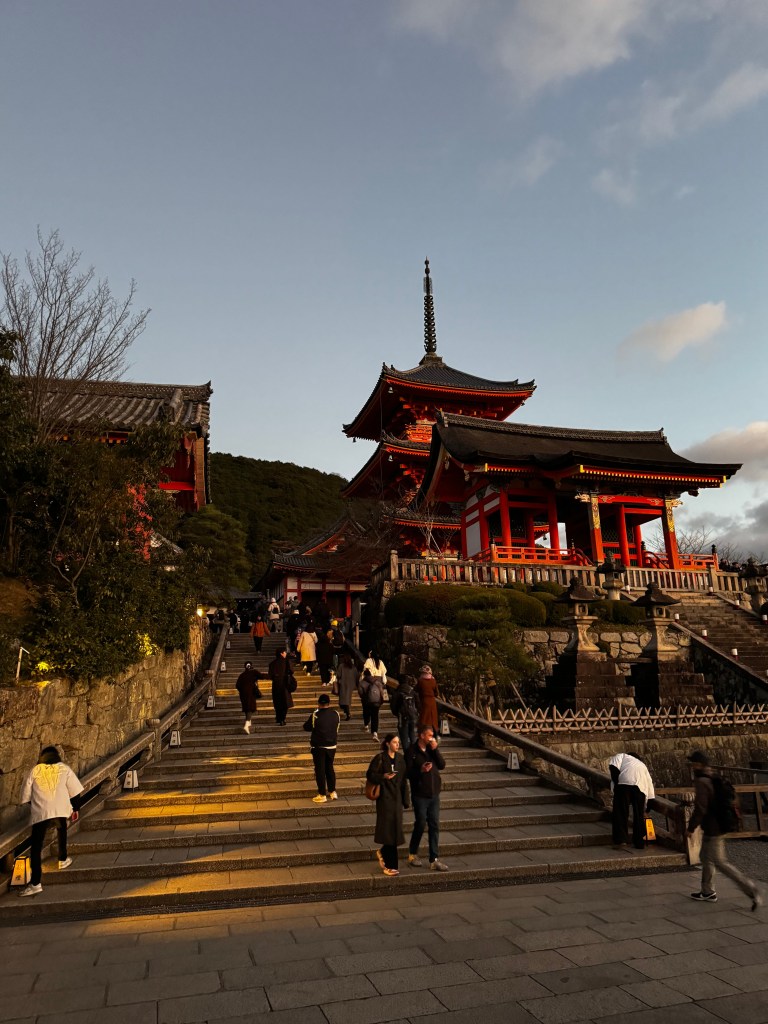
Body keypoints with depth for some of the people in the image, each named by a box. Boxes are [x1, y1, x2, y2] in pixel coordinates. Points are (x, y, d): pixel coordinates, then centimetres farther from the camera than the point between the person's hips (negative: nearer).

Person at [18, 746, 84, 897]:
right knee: (61, 831, 31)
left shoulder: (34, 771, 9)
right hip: (60, 810, 2)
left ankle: (35, 883, -5)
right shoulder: (63, 768, 8)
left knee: (36, 847, 1)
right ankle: (63, 860, 43)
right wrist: (75, 808, 19)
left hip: (40, 812, -1)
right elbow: (74, 790, 7)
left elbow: (26, 794, 13)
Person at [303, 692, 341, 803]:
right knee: (330, 768, 19)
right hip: (332, 746, 4)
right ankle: (332, 792, 24)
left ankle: (322, 795, 11)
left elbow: (306, 727, -6)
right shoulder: (336, 714, -5)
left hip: (318, 747, -4)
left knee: (320, 770, 6)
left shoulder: (315, 715, -17)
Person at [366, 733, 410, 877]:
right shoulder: (380, 758, -9)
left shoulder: (401, 758, 6)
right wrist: (383, 776, -24)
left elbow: (404, 779, 9)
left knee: (395, 830, 8)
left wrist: (405, 799, 8)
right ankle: (390, 866, 8)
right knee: (389, 830, -3)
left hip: (397, 797, 5)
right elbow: (370, 775, -7)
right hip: (385, 797, -5)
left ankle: (383, 853, 35)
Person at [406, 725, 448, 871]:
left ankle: (434, 860, 10)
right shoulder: (412, 751, -10)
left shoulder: (432, 749, 6)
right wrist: (421, 770, -27)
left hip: (434, 794, 5)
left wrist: (435, 749, -12)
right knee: (420, 825, 4)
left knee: (434, 826, 5)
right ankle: (412, 854, 26)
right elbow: (408, 772, -12)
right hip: (420, 795, -5)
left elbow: (442, 765, -2)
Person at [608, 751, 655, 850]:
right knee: (639, 815, 16)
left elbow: (613, 767, 3)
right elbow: (650, 789, 36)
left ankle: (621, 840, 2)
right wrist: (646, 807, 40)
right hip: (641, 787, 4)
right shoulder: (643, 765, 39)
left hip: (624, 782, -4)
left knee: (621, 812, 5)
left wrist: (616, 783, 4)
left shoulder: (620, 756, 28)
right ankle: (640, 843, 21)